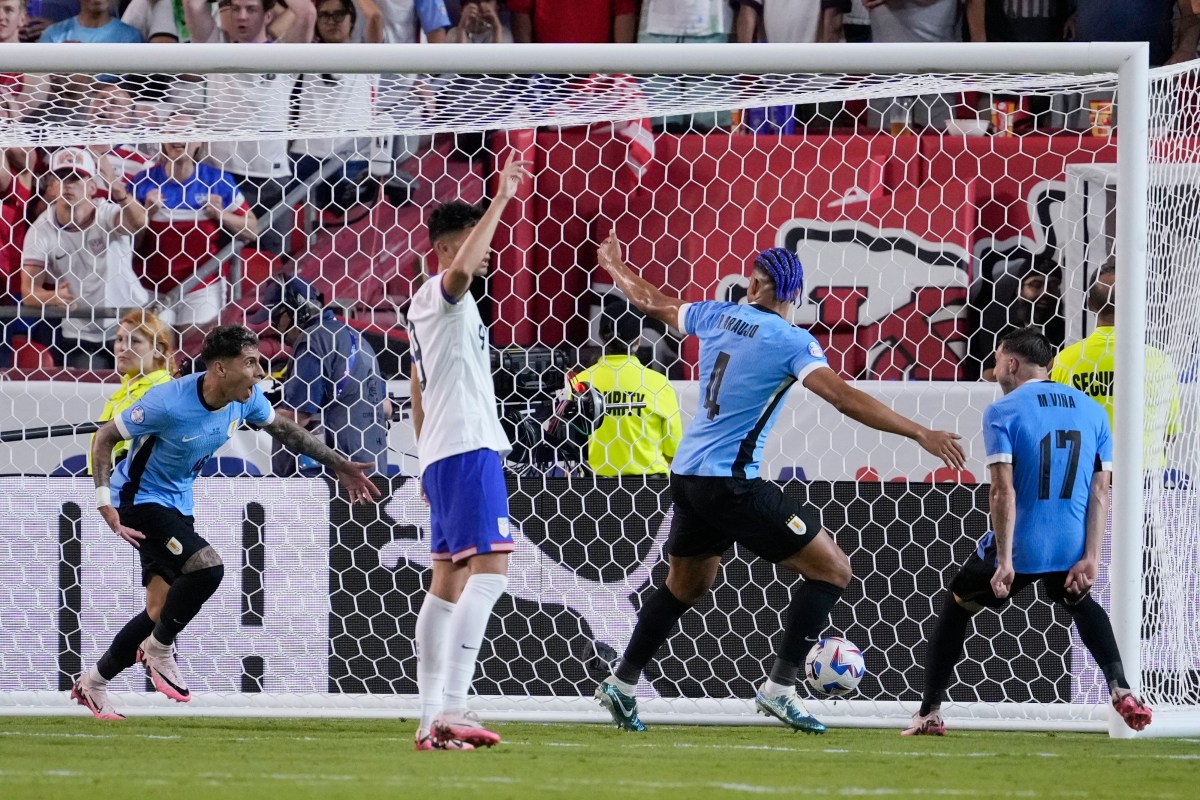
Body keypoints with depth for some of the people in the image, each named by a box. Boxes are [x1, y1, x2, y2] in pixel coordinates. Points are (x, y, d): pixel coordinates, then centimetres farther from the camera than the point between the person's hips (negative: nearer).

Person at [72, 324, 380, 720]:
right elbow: (104, 437, -19)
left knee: (165, 608, 11)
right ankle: (160, 650, -4)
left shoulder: (246, 399, -9)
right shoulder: (169, 403, -29)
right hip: (140, 498, -8)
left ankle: (92, 684, 26)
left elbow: (283, 428, 12)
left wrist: (338, 464, 10)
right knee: (207, 567, -27)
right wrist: (105, 503, -27)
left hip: (178, 503, 8)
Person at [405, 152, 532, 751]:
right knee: (488, 570, -18)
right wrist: (500, 201, -29)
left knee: (450, 580, 12)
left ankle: (431, 717, 11)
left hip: (441, 452, 11)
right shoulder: (442, 293, -9)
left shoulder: (426, 303, 21)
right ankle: (450, 707, -28)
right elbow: (460, 268, -35)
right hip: (467, 448, -11)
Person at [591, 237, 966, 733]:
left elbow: (652, 303, 23)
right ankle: (779, 687, -8)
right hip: (731, 482, -8)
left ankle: (622, 684, 30)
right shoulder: (790, 341, -12)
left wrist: (614, 267, 44)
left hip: (688, 476, 8)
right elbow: (844, 398, -23)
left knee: (685, 584, 27)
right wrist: (920, 434, -24)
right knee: (832, 570, -3)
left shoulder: (717, 316, 6)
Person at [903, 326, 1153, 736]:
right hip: (1072, 547, 4)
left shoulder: (1002, 412, -8)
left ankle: (930, 713, 16)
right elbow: (1100, 491, 1)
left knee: (956, 607, 19)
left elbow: (1003, 491, -16)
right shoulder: (1092, 411, 7)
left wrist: (1005, 561, -17)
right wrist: (1091, 557, -1)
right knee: (1080, 602, 35)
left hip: (1019, 547, -4)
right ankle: (1120, 689, 15)